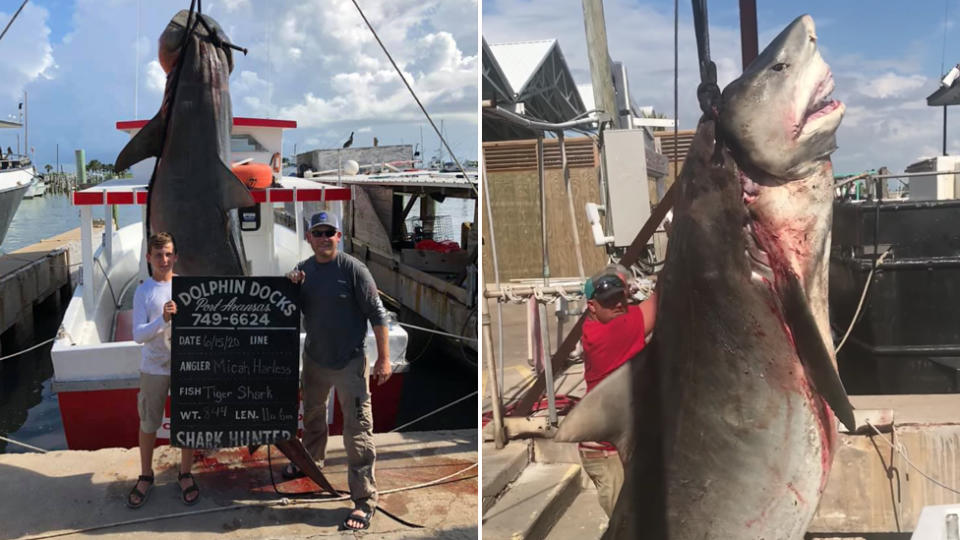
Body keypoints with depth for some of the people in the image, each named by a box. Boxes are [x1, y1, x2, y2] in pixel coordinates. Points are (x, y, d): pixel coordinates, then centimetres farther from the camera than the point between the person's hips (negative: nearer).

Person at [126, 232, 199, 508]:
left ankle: (185, 475, 27)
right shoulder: (143, 292, -7)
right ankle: (146, 476, 29)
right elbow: (138, 335, -14)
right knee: (148, 424, 11)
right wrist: (163, 320, -29)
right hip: (154, 368, -1)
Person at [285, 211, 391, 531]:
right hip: (313, 358, 6)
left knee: (357, 432, -7)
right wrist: (292, 287, -10)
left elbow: (377, 314, -13)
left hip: (349, 362, -6)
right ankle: (312, 460, 53)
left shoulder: (353, 269, -14)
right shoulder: (302, 270, 2)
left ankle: (364, 500, 0)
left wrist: (384, 359, -15)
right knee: (312, 414, 27)